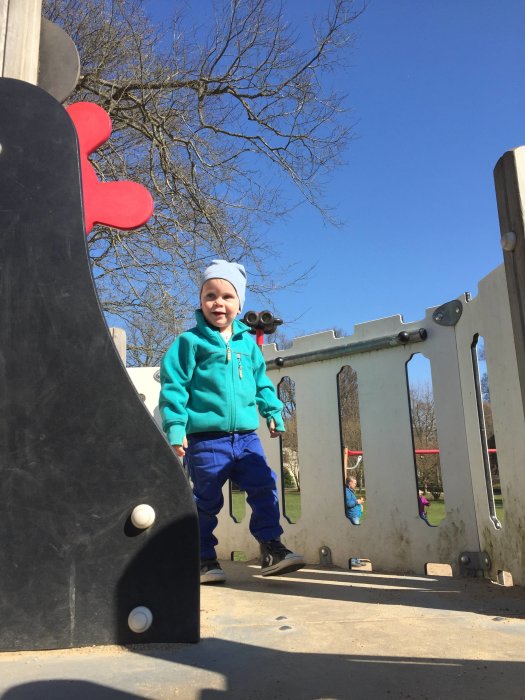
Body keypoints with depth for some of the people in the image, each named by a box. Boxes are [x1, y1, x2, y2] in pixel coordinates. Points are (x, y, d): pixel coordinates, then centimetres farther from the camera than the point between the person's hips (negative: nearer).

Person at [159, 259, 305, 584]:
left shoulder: (247, 341, 11)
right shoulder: (190, 342, -4)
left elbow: (261, 379, 23)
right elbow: (173, 385, -7)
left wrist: (273, 409, 18)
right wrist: (175, 426, -12)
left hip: (246, 435, 5)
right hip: (206, 438, -4)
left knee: (265, 487, 1)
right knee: (206, 500, 6)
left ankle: (271, 548, 14)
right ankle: (205, 558, 20)